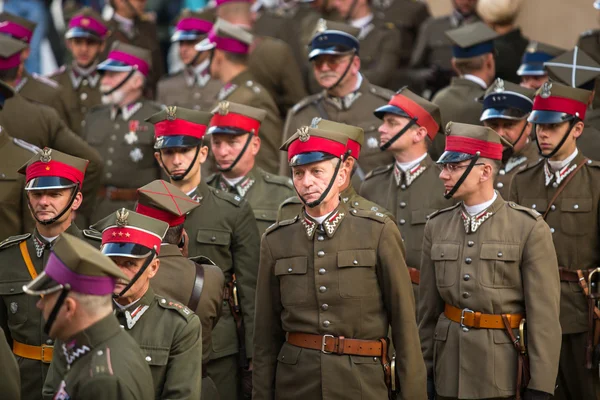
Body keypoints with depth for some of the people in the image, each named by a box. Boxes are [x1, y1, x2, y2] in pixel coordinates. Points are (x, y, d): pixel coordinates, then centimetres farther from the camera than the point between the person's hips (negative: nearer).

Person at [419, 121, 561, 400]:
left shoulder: (529, 228, -8)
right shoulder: (437, 226, 6)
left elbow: (544, 314, -9)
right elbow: (428, 307, 10)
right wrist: (425, 371, 8)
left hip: (505, 375, -4)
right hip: (450, 372, 4)